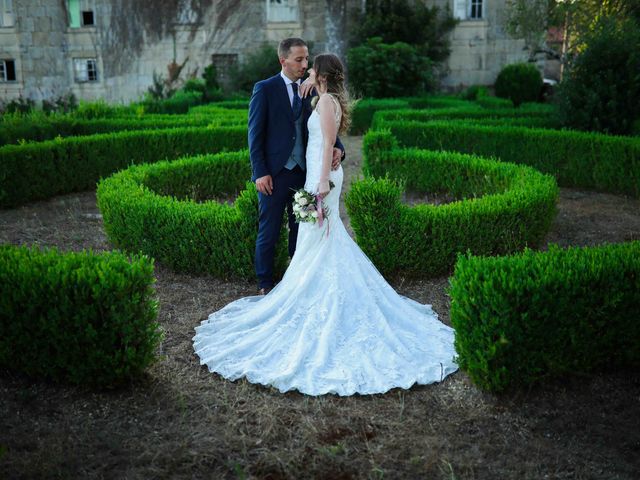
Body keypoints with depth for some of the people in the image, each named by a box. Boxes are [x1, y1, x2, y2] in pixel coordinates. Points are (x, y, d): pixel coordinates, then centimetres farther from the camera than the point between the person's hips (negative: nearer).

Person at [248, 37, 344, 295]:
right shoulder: (265, 89, -6)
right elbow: (255, 134, -8)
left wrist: (337, 147, -15)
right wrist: (260, 173, -13)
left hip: (304, 172, 5)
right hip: (274, 173, -5)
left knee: (300, 229, 12)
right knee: (269, 231, 6)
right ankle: (265, 284, 20)